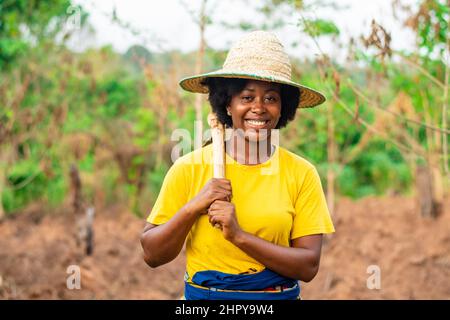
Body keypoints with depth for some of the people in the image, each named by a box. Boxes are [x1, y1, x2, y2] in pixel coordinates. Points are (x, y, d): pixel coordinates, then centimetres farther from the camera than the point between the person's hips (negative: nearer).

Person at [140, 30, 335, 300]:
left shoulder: (302, 173, -7)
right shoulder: (189, 168, -8)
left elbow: (308, 266, -12)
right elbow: (152, 255, -5)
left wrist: (239, 235, -21)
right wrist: (193, 208, -19)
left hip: (279, 295, 1)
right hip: (201, 294, 0)